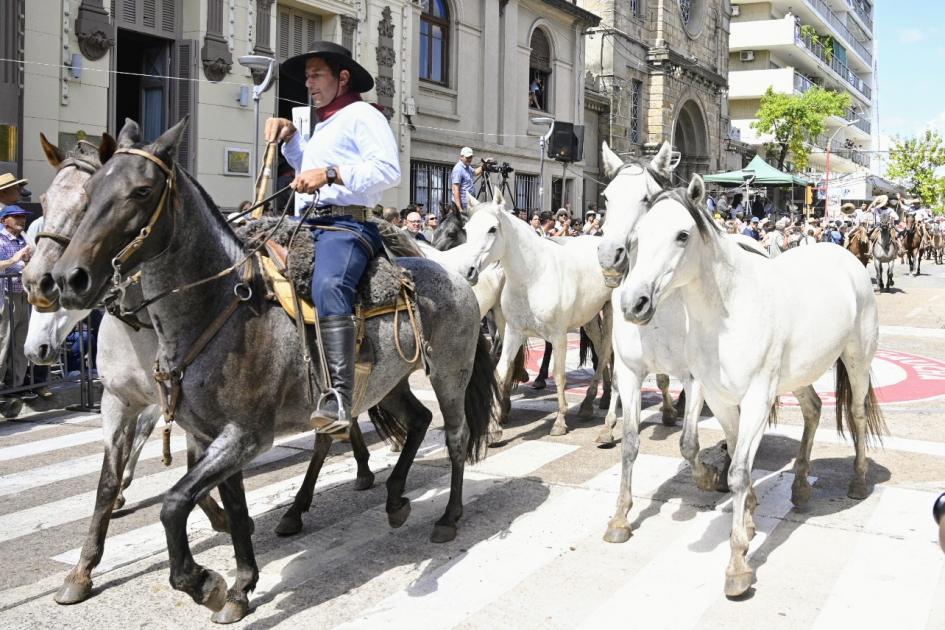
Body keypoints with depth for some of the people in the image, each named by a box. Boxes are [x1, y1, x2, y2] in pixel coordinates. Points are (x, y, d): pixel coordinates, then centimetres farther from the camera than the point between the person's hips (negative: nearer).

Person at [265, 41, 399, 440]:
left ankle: (339, 399, -48)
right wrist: (289, 137, 29)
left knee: (327, 287, -38)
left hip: (347, 224, -10)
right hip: (311, 224, 10)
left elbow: (388, 170, -13)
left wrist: (330, 174, -21)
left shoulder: (362, 115, 3)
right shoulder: (323, 125, 31)